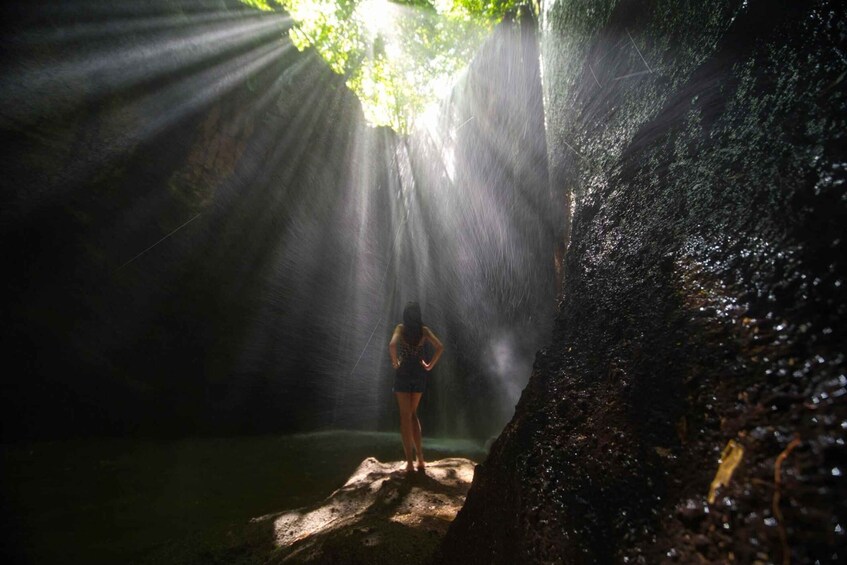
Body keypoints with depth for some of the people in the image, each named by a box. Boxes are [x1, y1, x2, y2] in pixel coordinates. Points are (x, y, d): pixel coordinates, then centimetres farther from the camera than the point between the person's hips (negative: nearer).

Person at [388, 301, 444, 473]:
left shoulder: (401, 328, -7)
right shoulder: (424, 330, 0)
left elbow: (392, 345, -24)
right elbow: (440, 347, -9)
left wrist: (395, 362, -9)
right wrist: (430, 365, 1)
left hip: (403, 374, -3)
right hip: (419, 374, 3)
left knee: (406, 416, 5)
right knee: (412, 414, 20)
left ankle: (410, 462, 6)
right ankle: (420, 458, 19)